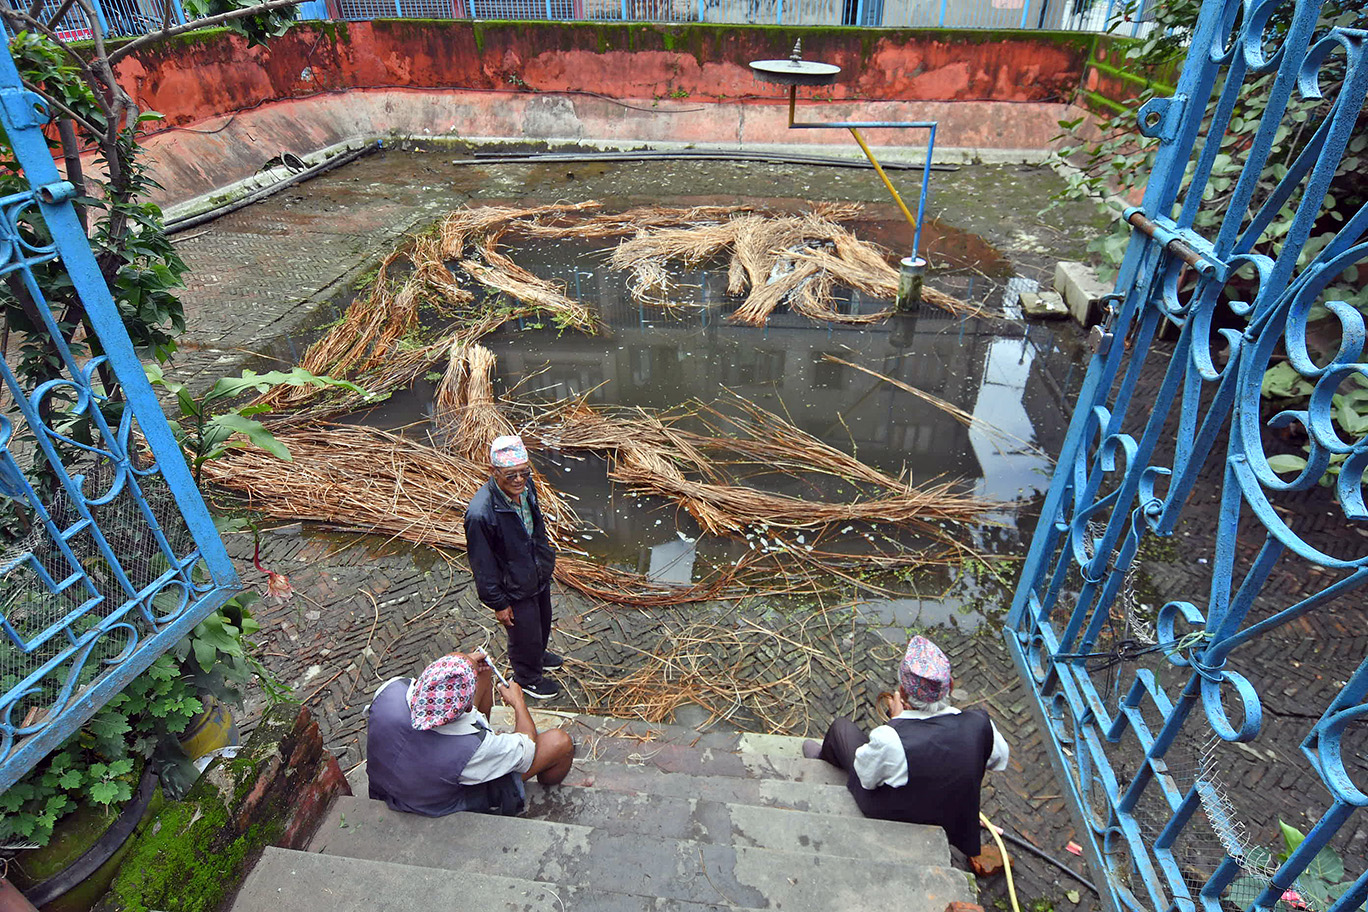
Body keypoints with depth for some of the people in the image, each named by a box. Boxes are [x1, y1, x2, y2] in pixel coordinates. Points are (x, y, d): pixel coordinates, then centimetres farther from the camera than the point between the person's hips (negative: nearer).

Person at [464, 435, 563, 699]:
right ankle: (528, 678, 48)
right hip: (515, 590, -7)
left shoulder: (526, 486, -14)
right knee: (524, 636, 18)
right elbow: (482, 566, -24)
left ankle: (538, 655, 62)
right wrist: (498, 603, -15)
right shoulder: (480, 513, -36)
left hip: (540, 576, 7)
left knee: (543, 622, 31)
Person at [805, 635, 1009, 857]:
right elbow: (1000, 759, -5)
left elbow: (867, 778, -18)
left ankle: (823, 758, 49)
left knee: (842, 726, 14)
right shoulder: (980, 724, -29)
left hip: (886, 815, -3)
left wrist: (896, 720, -13)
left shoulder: (889, 739, -40)